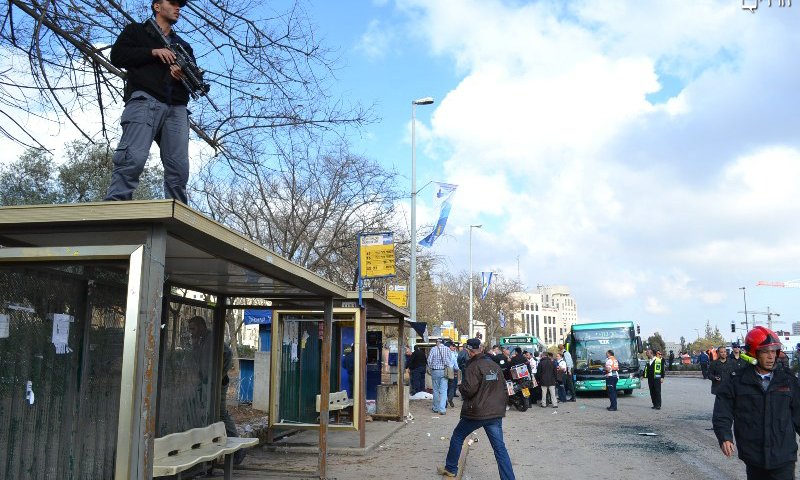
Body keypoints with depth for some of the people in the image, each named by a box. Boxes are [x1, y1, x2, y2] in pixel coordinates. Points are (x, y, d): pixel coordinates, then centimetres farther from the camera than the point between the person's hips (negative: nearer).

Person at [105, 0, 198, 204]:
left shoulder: (183, 46, 34)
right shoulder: (136, 31, 22)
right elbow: (117, 56, 6)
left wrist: (186, 75, 1)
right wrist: (153, 52, -3)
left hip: (176, 108, 4)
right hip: (145, 101, -4)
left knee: (179, 168, -11)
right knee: (134, 157, -24)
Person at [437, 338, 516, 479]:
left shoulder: (474, 366, -14)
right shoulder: (495, 365, 9)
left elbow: (469, 390, -21)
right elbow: (503, 387, 15)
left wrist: (460, 387, 0)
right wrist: (501, 403, 23)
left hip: (476, 412, -5)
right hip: (496, 413, 6)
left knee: (457, 437, 16)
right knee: (500, 447, 4)